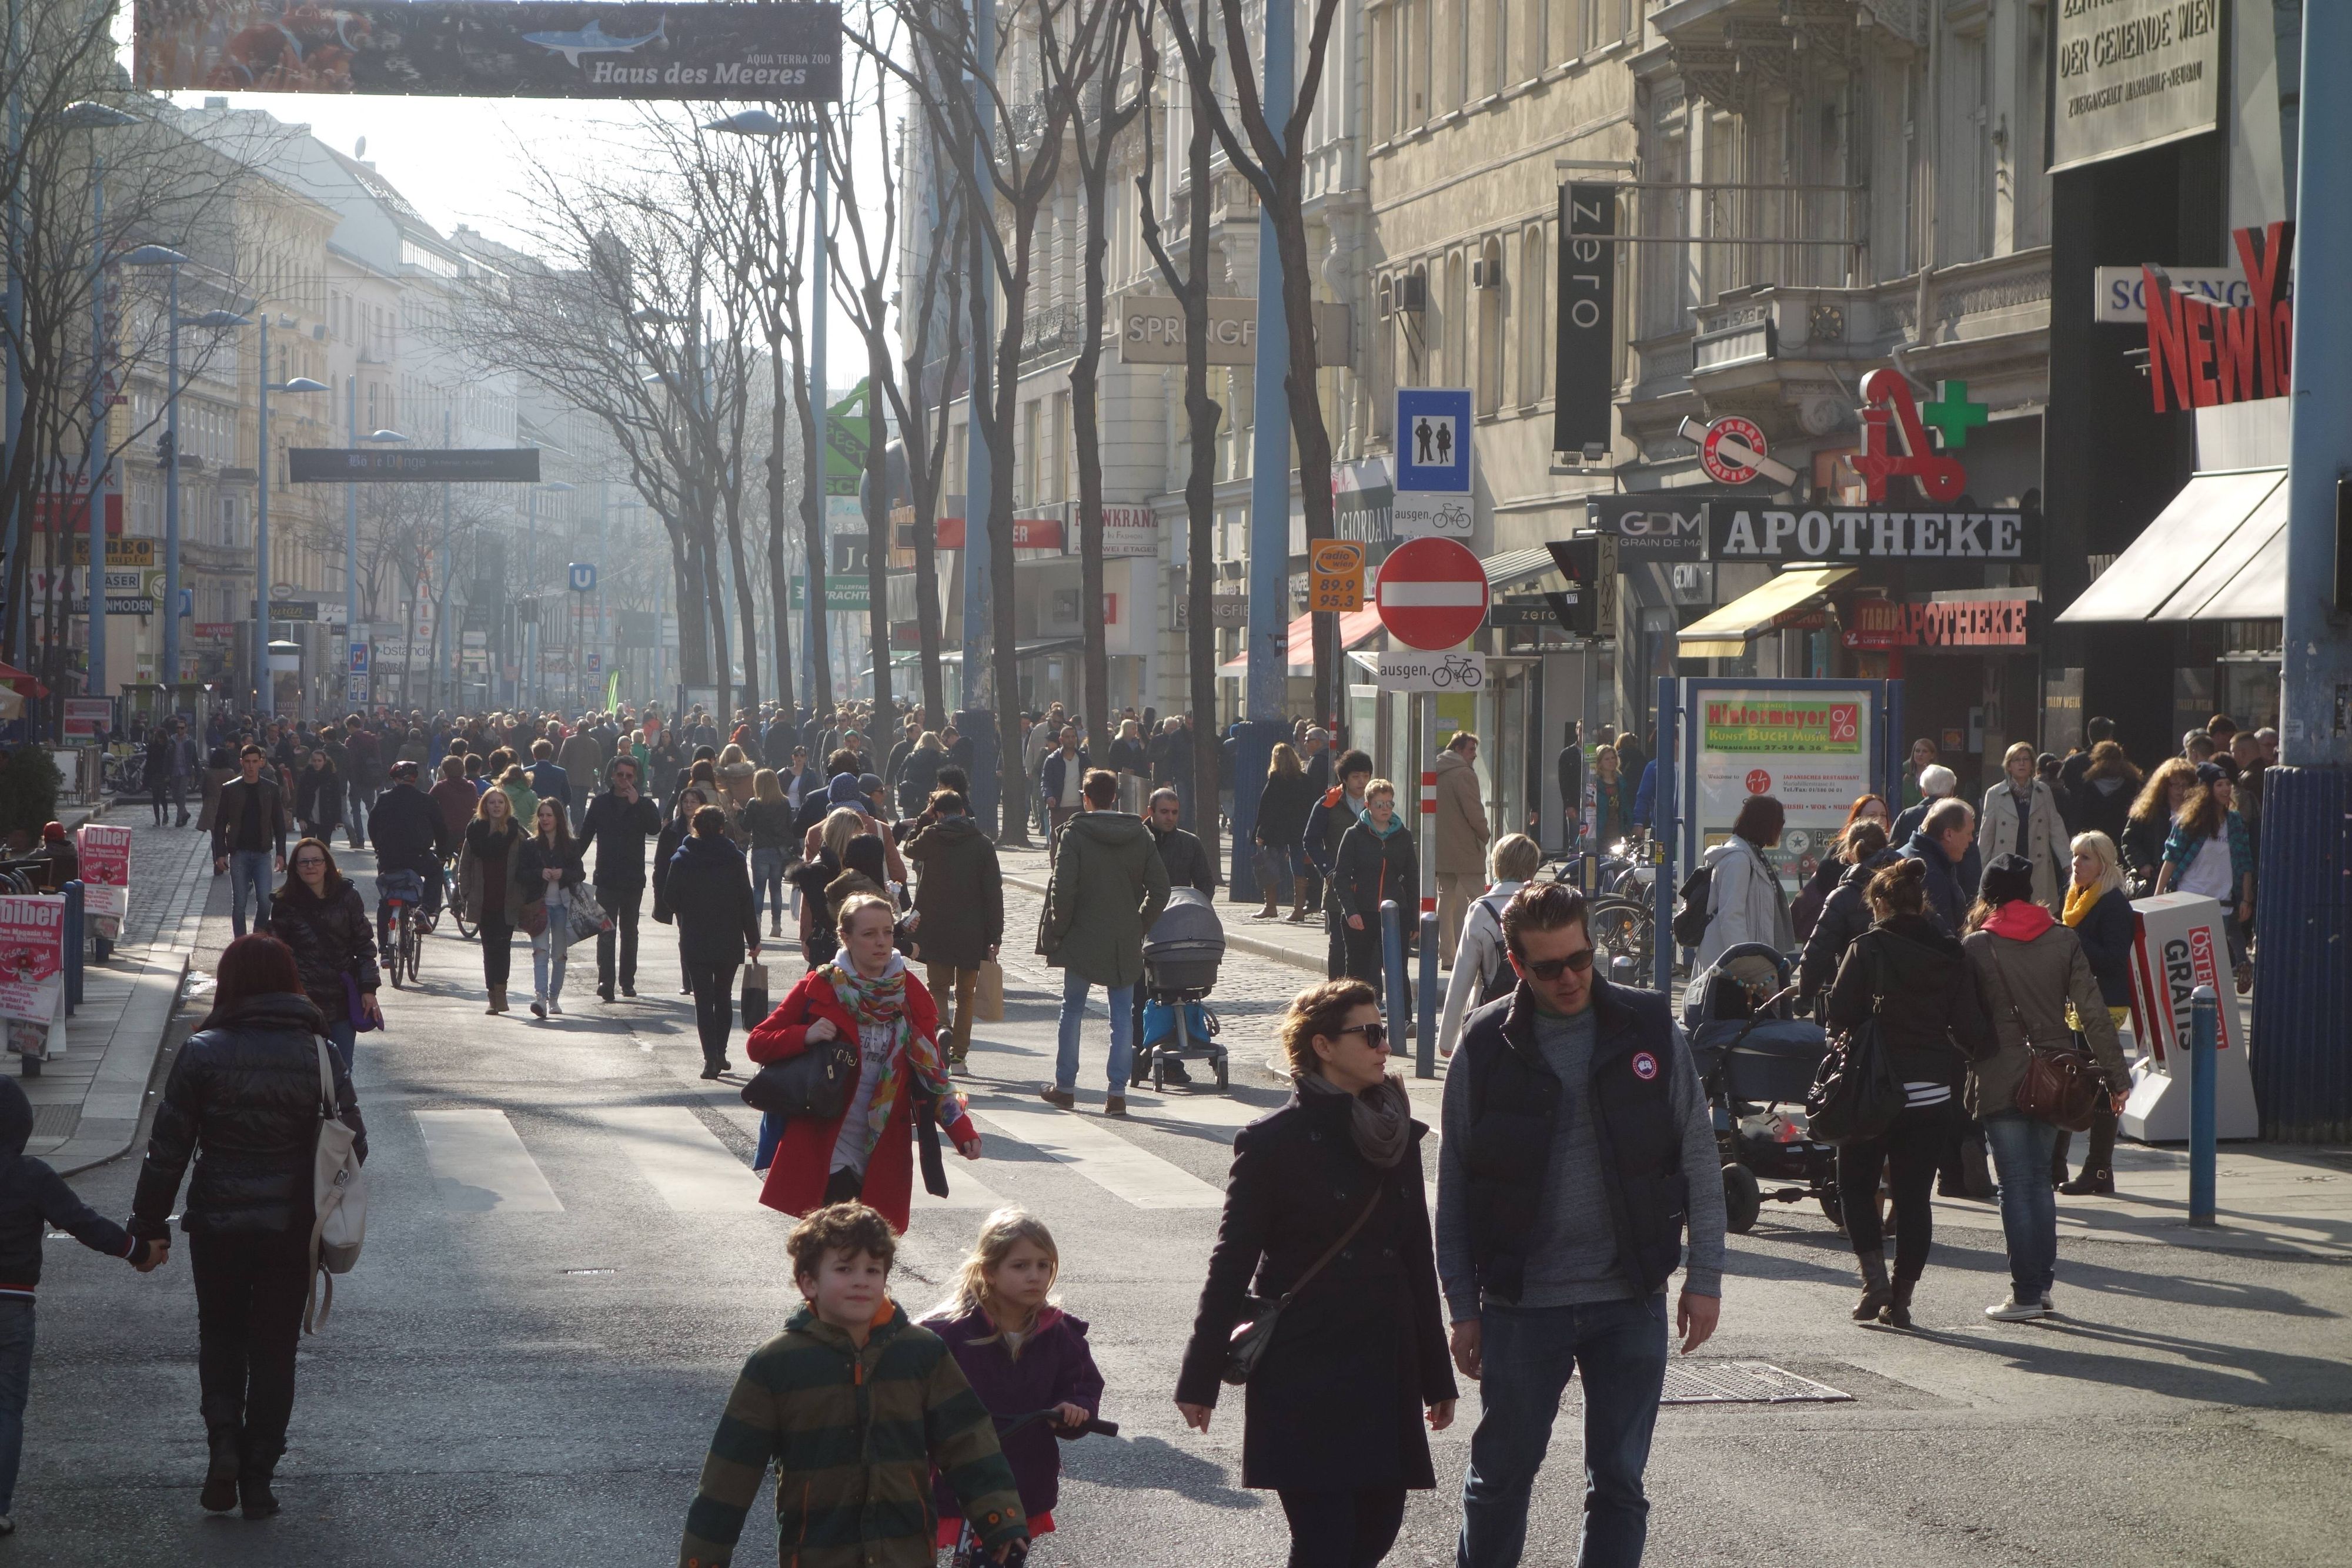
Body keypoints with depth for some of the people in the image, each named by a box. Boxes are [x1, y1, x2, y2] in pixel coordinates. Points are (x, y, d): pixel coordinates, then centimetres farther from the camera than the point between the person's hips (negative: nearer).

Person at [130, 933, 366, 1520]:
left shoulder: (202, 1053, -10)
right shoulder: (320, 1056, -5)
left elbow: (168, 1147, -7)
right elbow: (353, 1145, -1)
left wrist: (150, 1224, 3)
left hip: (218, 1224, -1)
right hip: (293, 1227, 1)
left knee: (220, 1334, 19)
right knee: (274, 1349, 12)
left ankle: (224, 1438, -3)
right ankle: (258, 1478, 12)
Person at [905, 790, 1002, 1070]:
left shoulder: (930, 838, -3)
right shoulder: (982, 844, -2)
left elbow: (910, 849, 22)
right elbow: (994, 893, -5)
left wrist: (925, 817, 19)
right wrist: (995, 937, -2)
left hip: (936, 930, -1)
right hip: (972, 932, 1)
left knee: (937, 987, 8)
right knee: (965, 994, 11)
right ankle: (958, 1054, 9)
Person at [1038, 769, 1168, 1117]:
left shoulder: (1074, 834, -10)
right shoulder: (1140, 835, 1)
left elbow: (1063, 889, -15)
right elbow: (1160, 889, 0)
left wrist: (1059, 929, -1)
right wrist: (1140, 926, 10)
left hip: (1082, 941, -2)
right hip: (1126, 944, 2)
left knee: (1072, 1011, 12)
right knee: (1123, 1016, 6)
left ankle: (1064, 1087, 19)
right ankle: (1117, 1092, 0)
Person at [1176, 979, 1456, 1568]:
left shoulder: (1396, 1135, 10)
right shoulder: (1273, 1141, -7)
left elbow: (1417, 1258, 15)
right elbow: (1232, 1264, -5)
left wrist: (1436, 1377, 16)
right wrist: (1198, 1380, -6)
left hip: (1383, 1369, 6)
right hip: (1302, 1371, -6)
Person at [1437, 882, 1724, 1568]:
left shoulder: (1650, 1029, -1)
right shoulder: (1486, 1047, -3)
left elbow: (1699, 1160, 4)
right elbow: (1454, 1189, 1)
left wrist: (1705, 1277, 0)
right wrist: (1463, 1309, 0)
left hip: (1631, 1304, 1)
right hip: (1521, 1305, 0)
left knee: (1619, 1484, 5)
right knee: (1500, 1477, 8)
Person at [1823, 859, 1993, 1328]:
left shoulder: (1867, 949, -8)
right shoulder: (1950, 955, 2)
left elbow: (1839, 1017, -11)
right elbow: (1971, 1029, 0)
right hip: (1933, 1094, 3)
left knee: (1856, 1184, 13)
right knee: (1915, 1195, 8)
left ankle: (1875, 1277, -3)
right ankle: (1902, 1296, 8)